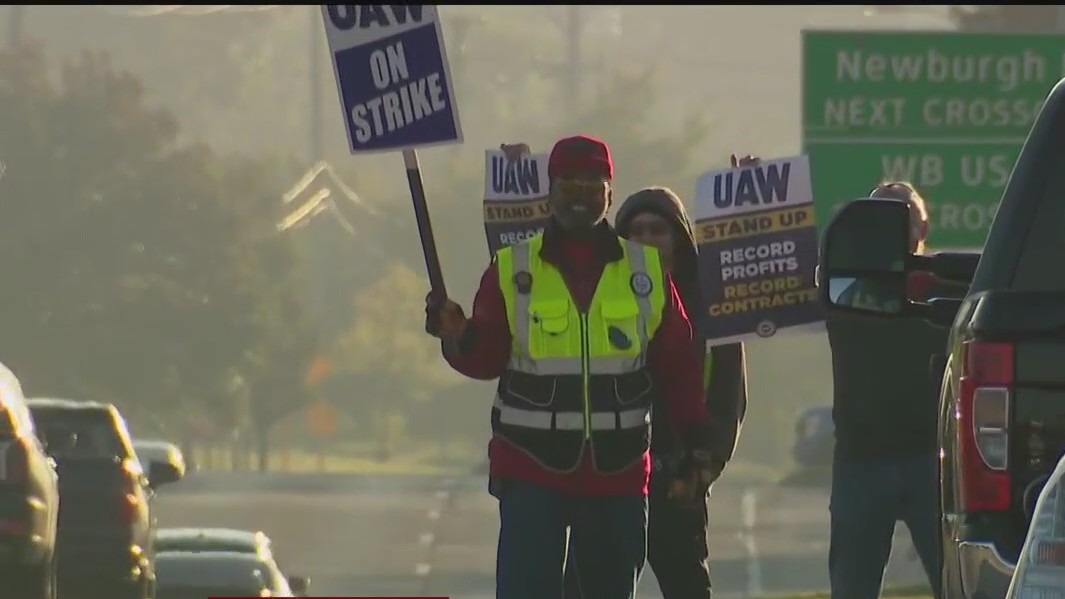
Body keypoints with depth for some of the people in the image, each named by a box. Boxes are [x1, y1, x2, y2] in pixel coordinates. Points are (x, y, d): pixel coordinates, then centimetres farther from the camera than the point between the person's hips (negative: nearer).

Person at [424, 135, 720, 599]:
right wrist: (457, 337, -20)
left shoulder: (646, 271, 5)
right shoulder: (512, 270, 2)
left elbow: (678, 365, 7)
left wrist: (697, 439, -1)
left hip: (618, 472, 2)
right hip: (531, 468, -2)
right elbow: (486, 359, 1)